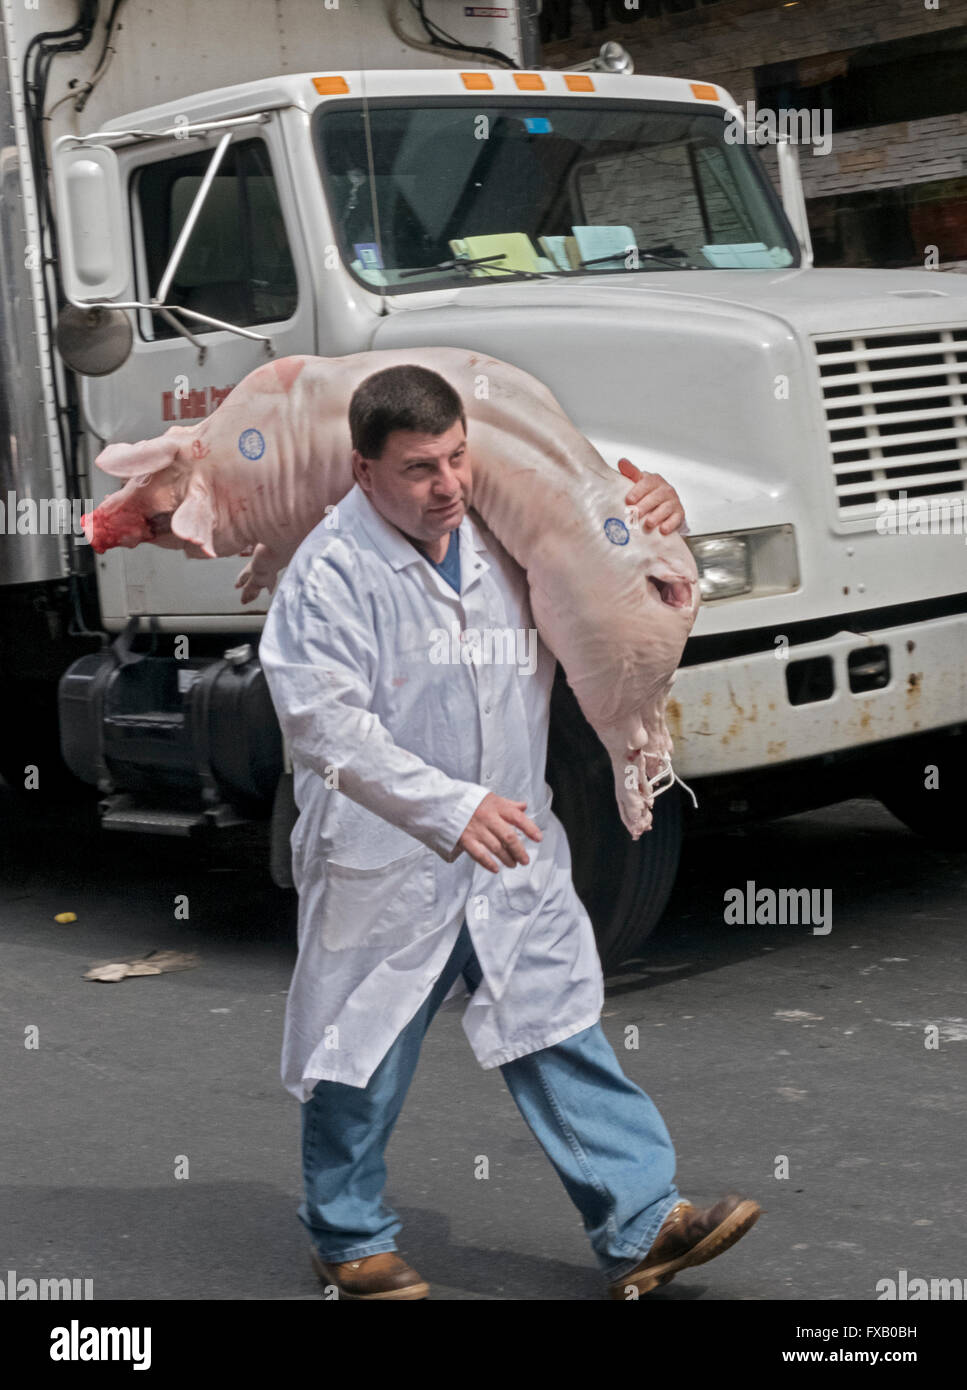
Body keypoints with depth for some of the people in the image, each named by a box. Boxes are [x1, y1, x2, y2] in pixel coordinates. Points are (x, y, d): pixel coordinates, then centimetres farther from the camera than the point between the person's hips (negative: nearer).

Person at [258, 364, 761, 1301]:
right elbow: (324, 724, -25)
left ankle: (641, 1225, 13)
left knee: (562, 1031, 7)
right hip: (386, 863, -5)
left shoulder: (502, 536, 5)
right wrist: (448, 806, -35)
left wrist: (655, 517, -2)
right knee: (364, 1058, 10)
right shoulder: (331, 572, -15)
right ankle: (349, 1239, 29)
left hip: (513, 855, 5)